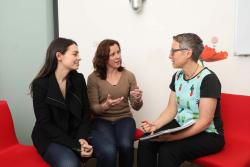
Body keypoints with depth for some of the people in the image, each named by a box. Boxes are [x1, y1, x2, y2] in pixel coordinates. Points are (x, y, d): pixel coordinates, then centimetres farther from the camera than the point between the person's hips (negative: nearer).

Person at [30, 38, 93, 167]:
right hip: (49, 137, -4)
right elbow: (45, 123, -14)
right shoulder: (40, 84, -13)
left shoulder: (79, 79, 0)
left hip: (75, 134, 5)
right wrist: (75, 145, -22)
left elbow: (86, 113, 2)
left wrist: (82, 138, -16)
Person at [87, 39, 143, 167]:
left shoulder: (128, 76, 2)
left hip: (124, 118, 2)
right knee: (108, 151, -32)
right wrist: (105, 106, -25)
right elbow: (93, 108, -4)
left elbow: (136, 107, 4)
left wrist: (138, 100, -20)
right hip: (101, 120, -2)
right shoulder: (93, 78, -5)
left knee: (125, 145, -30)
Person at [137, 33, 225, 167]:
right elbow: (171, 110, 4)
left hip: (207, 135, -6)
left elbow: (204, 121, -22)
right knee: (145, 143, -16)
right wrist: (155, 125, -15)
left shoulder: (208, 79, -19)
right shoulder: (177, 76, 4)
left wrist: (172, 137, -29)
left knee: (167, 151, -29)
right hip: (180, 126, 6)